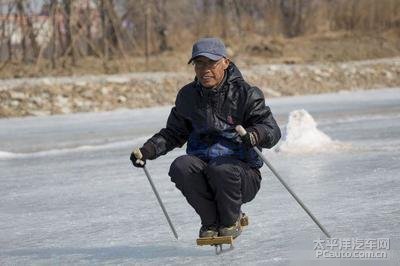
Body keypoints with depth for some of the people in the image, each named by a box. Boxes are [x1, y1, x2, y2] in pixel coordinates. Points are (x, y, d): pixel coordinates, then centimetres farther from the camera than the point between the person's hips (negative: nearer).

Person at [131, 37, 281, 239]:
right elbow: (174, 133, 20)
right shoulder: (188, 96, 9)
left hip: (241, 172, -4)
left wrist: (254, 135, -36)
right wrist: (148, 150, 1)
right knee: (180, 167, -28)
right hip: (201, 164, 4)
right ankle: (211, 222, -7)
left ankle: (231, 221, -6)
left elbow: (273, 131, -12)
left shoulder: (245, 94, -5)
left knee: (221, 170, -37)